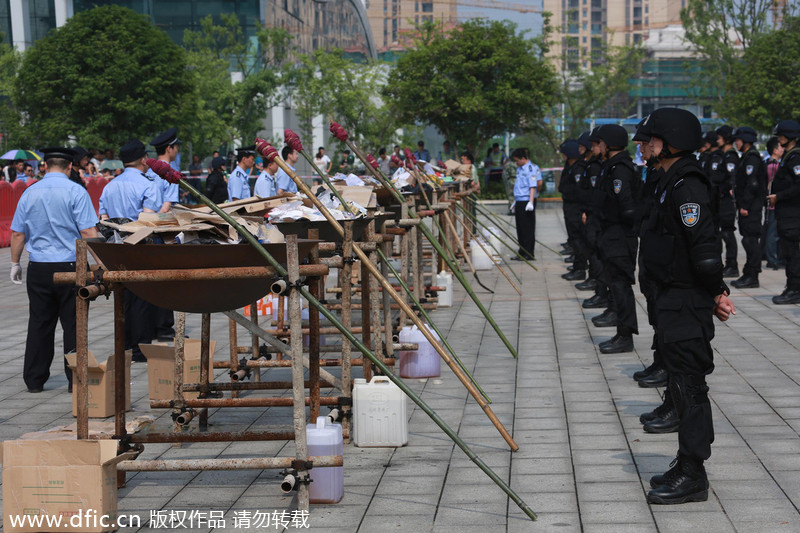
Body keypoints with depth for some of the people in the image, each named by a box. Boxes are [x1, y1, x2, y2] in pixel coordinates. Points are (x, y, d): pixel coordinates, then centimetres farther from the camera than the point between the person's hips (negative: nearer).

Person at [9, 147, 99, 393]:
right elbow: (88, 232, -13)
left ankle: (34, 380, 14)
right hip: (69, 266, -4)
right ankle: (75, 379, 4)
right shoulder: (76, 192, -7)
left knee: (39, 324, 10)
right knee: (73, 324, 3)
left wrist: (15, 263, 20)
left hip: (38, 268, 4)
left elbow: (17, 233, 9)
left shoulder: (30, 193, 6)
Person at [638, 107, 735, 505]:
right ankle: (687, 467, 25)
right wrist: (715, 291, 17)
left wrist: (715, 292, -16)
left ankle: (692, 477, -1)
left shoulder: (687, 185, -19)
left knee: (688, 384, -6)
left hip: (686, 303, -11)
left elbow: (705, 245, -25)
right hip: (674, 298, 11)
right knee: (683, 383, 15)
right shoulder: (673, 181, 14)